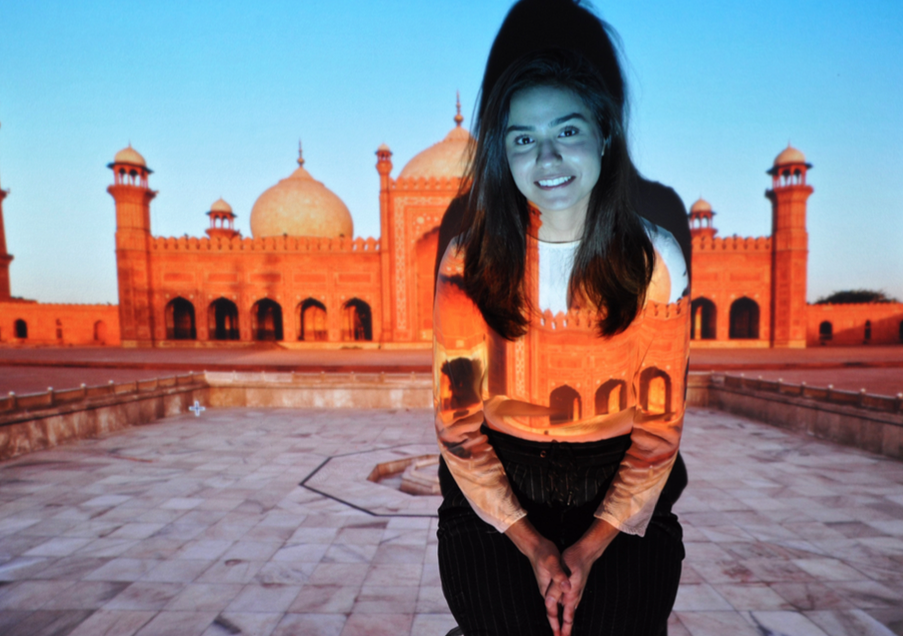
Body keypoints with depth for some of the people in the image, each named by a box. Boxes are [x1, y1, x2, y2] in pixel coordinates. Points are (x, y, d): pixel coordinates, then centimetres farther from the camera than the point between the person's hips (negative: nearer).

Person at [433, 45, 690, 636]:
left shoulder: (657, 259, -7)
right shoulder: (469, 260, -8)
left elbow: (660, 422, -4)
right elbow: (458, 421, -7)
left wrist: (590, 547, -9)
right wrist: (531, 544, -11)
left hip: (618, 487, 1)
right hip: (496, 484, 0)